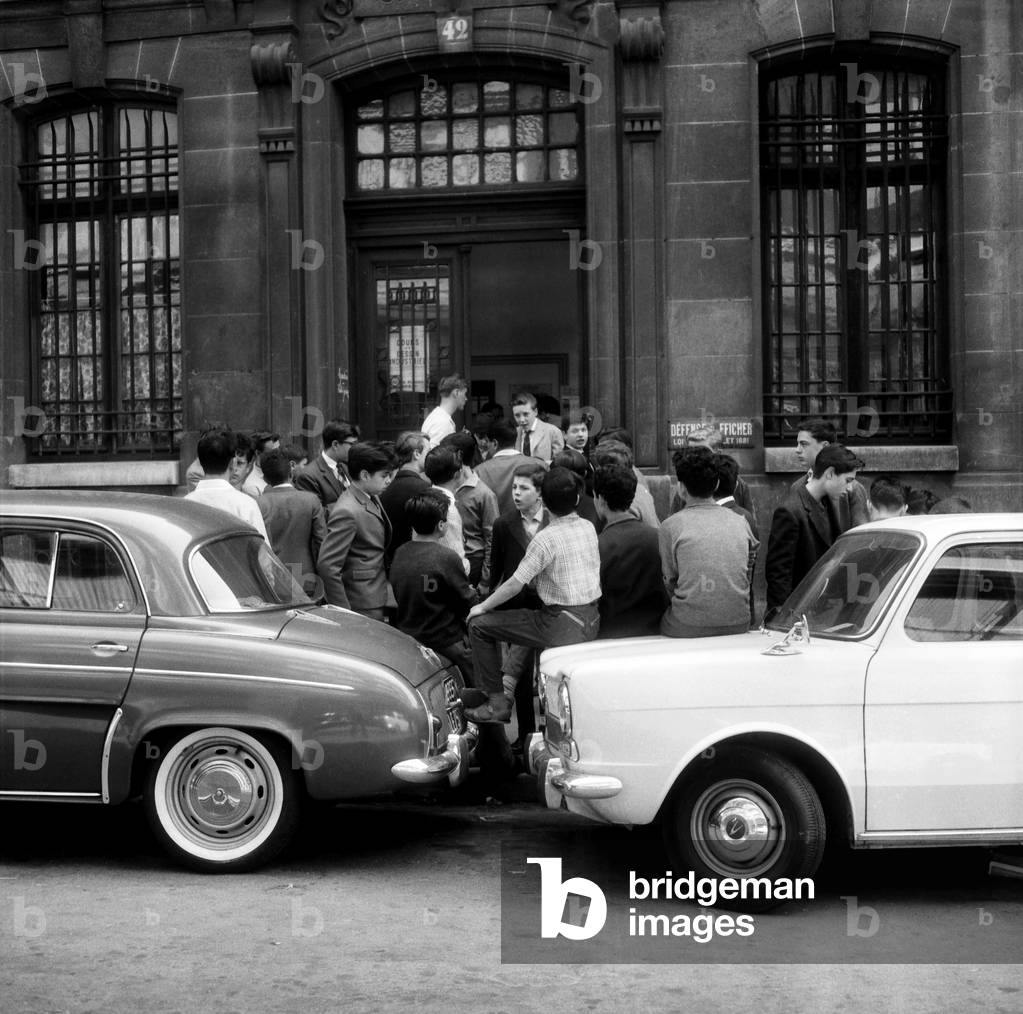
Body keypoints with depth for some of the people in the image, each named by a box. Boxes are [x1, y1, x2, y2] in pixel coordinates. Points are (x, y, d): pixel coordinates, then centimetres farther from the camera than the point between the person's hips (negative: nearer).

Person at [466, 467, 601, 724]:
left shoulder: (546, 539, -14)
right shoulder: (589, 528, 6)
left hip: (561, 626, -8)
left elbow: (515, 584, -13)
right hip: (592, 621, 8)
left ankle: (497, 703, 5)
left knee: (479, 625, 0)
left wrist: (482, 607, 2)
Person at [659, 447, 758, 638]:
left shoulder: (671, 526, -4)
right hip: (738, 625, 4)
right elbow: (748, 579, 16)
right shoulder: (741, 522, 8)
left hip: (688, 629, -4)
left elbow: (670, 585, 4)